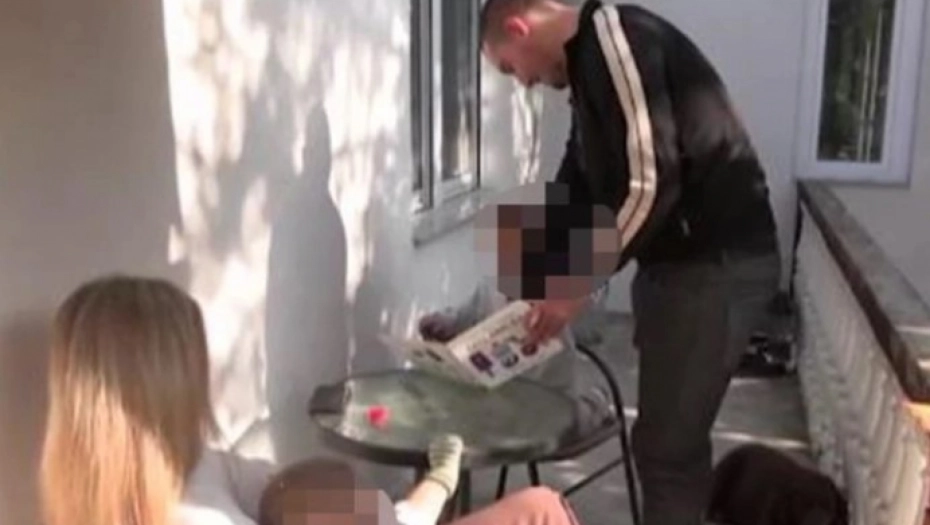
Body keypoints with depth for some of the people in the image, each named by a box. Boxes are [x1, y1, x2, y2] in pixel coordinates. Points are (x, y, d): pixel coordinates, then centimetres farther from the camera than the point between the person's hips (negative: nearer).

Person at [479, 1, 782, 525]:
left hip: (717, 265, -10)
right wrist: (538, 283, 17)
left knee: (667, 445, -3)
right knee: (672, 438, 16)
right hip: (679, 261, 10)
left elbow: (651, 182, -21)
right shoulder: (590, 59, 17)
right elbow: (578, 189, 19)